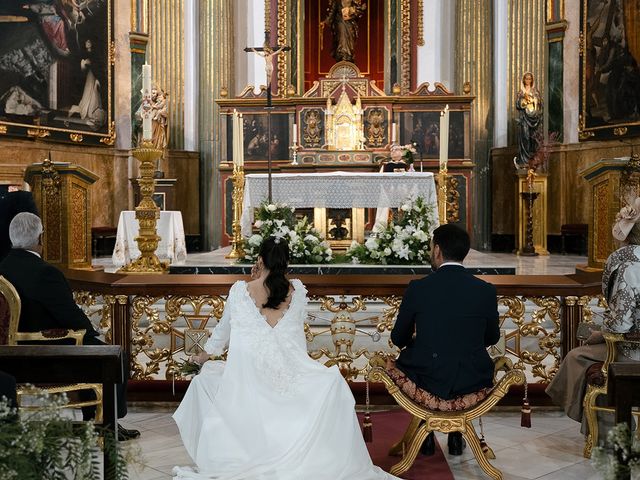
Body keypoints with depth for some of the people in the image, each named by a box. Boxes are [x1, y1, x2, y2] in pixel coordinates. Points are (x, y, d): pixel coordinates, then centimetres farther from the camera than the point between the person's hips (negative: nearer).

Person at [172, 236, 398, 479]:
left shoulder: (240, 290, -1)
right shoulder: (297, 290, 2)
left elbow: (223, 329, 13)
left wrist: (205, 355, 35)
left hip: (249, 375, 0)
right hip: (289, 374, 1)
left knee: (205, 376, 27)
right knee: (333, 380, 26)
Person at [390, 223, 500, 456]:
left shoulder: (417, 288, -11)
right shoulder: (486, 290, -6)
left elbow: (399, 338, 0)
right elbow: (492, 338, 9)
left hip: (428, 381, -2)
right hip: (473, 382, 2)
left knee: (406, 357, 31)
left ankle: (426, 437, 32)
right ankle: (456, 437, 34)